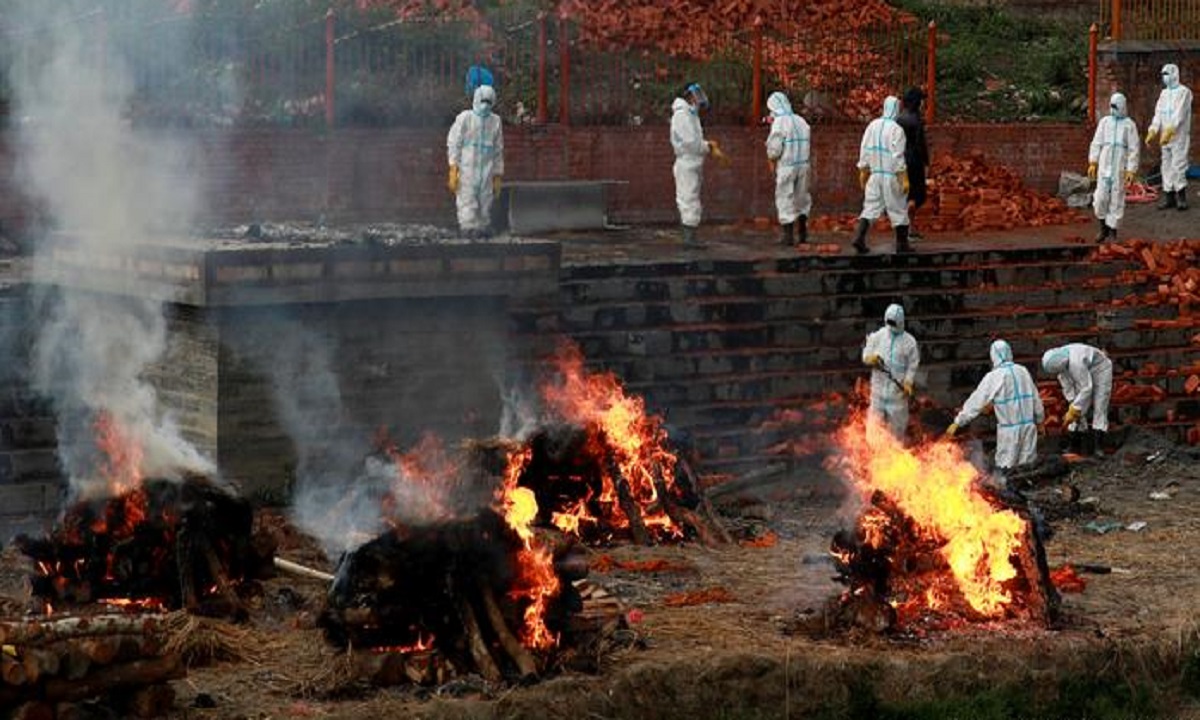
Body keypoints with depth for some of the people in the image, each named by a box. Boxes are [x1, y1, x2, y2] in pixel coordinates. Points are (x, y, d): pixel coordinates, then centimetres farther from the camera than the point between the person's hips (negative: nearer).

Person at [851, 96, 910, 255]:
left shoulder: (872, 126, 4)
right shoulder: (896, 129, -14)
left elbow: (864, 151, 8)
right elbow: (898, 157, -16)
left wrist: (863, 172, 16)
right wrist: (904, 179, -12)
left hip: (875, 175, 5)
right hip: (891, 176, -5)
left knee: (871, 207, 7)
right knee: (898, 208, 7)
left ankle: (859, 237, -10)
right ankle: (902, 244, 12)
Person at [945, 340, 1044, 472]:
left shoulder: (994, 377, -9)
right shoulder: (1023, 371, 6)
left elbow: (976, 401, -7)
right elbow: (1036, 399, 12)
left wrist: (957, 422, -2)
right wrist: (1040, 419, 27)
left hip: (1009, 429, -5)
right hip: (1028, 426, 5)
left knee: (1005, 466, 1)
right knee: (1027, 466, 9)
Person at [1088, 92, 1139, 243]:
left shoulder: (1129, 125, 0)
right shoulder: (1104, 122, 8)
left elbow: (1133, 149, -1)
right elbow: (1096, 143, 9)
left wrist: (1131, 170, -7)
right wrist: (1092, 163, 0)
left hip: (1120, 167, -2)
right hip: (1104, 165, 2)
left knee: (1117, 198, 1)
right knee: (1101, 197, -2)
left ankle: (1112, 231, 10)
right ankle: (1103, 228, 16)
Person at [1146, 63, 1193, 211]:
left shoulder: (1184, 92, -6)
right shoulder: (1164, 93, 14)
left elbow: (1179, 114, -17)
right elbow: (1158, 113, 8)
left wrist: (1169, 132, -26)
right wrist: (1152, 132, -5)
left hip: (1179, 135, -7)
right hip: (1165, 136, 7)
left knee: (1178, 165, -9)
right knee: (1167, 166, 6)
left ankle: (1181, 196, -4)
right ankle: (1168, 196, 11)